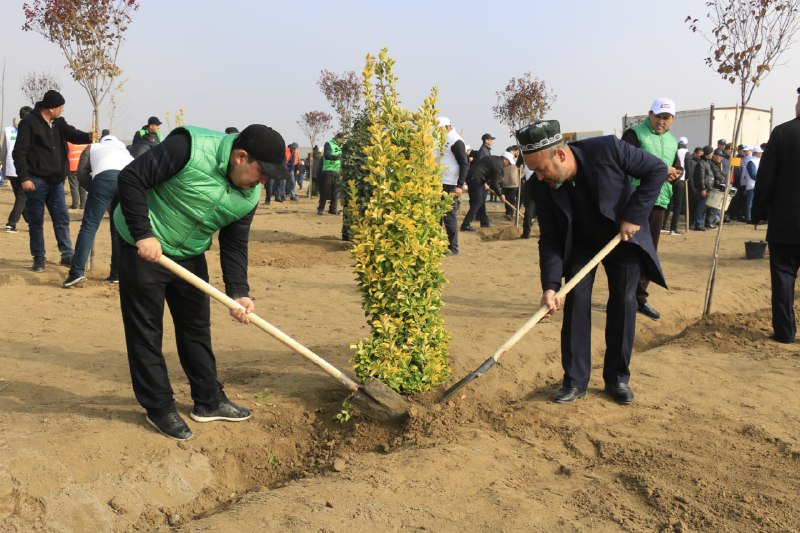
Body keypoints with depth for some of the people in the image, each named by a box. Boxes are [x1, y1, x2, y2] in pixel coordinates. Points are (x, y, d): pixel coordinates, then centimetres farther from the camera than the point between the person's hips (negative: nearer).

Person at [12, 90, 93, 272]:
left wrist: (89, 137, -26)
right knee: (36, 221, 3)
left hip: (56, 181, 6)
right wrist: (24, 178, -16)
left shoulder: (59, 122, 11)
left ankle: (67, 255, 11)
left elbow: (72, 134, -3)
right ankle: (38, 258, 11)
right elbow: (19, 152, -10)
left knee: (62, 219, 6)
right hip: (37, 181, -6)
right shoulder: (29, 122, -8)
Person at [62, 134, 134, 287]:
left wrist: (94, 190, 30)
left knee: (89, 226, 0)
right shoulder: (124, 150, 44)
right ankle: (117, 274, 17)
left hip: (105, 176, -3)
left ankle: (77, 272, -10)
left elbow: (82, 172, 21)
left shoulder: (93, 147, 36)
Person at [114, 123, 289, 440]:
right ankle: (159, 408, 15)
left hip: (190, 257, 7)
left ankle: (209, 401, 26)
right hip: (143, 248, -6)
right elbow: (131, 178, -24)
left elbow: (235, 245, -2)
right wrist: (143, 235, -27)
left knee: (197, 327, 13)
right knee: (146, 331, 0)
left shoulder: (249, 196, -7)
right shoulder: (189, 148, -27)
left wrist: (238, 292, -13)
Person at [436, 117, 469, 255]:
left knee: (449, 216, -4)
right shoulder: (443, 141, 15)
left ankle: (453, 248, 4)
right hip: (440, 184, 8)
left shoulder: (456, 141, -9)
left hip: (451, 186, -8)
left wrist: (460, 186, -19)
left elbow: (465, 164, -13)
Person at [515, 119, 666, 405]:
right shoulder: (541, 186, -22)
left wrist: (634, 215, -23)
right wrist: (550, 285, -27)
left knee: (623, 301, -5)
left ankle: (618, 378, 11)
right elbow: (550, 239, -16)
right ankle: (575, 381, 1)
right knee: (575, 300, -9)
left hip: (624, 237, -1)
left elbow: (657, 169, -18)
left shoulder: (608, 149, -30)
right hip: (579, 244, 1)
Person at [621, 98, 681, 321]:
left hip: (659, 202, 7)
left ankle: (639, 297, 19)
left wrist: (675, 173, 0)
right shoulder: (634, 134, -4)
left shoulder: (672, 141, 18)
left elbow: (678, 167, 25)